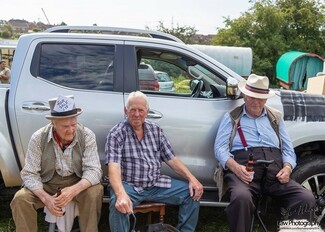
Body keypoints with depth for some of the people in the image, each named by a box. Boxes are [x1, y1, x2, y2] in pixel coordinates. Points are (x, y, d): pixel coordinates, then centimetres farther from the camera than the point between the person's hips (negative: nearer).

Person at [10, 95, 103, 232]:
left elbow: (93, 170, -20)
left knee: (94, 192, -30)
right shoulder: (38, 138, -14)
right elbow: (29, 174, -12)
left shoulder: (87, 136, -16)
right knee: (20, 199, -24)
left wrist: (73, 190, -38)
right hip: (46, 185, 1)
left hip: (77, 183, -1)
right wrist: (46, 198, -29)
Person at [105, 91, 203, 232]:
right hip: (128, 186, -5)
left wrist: (191, 178, -7)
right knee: (118, 205, -36)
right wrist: (121, 194, -40)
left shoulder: (156, 130, 7)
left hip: (156, 184, 5)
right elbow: (114, 168, -21)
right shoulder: (116, 134, -9)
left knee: (193, 193, -6)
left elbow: (171, 159, 8)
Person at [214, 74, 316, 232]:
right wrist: (236, 167, -16)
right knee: (241, 198, -36)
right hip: (243, 170, -3)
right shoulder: (231, 117, 13)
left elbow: (288, 149, 20)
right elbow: (220, 148, 3)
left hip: (274, 171, 4)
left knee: (307, 199, -21)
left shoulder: (276, 117, 23)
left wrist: (287, 168, -3)